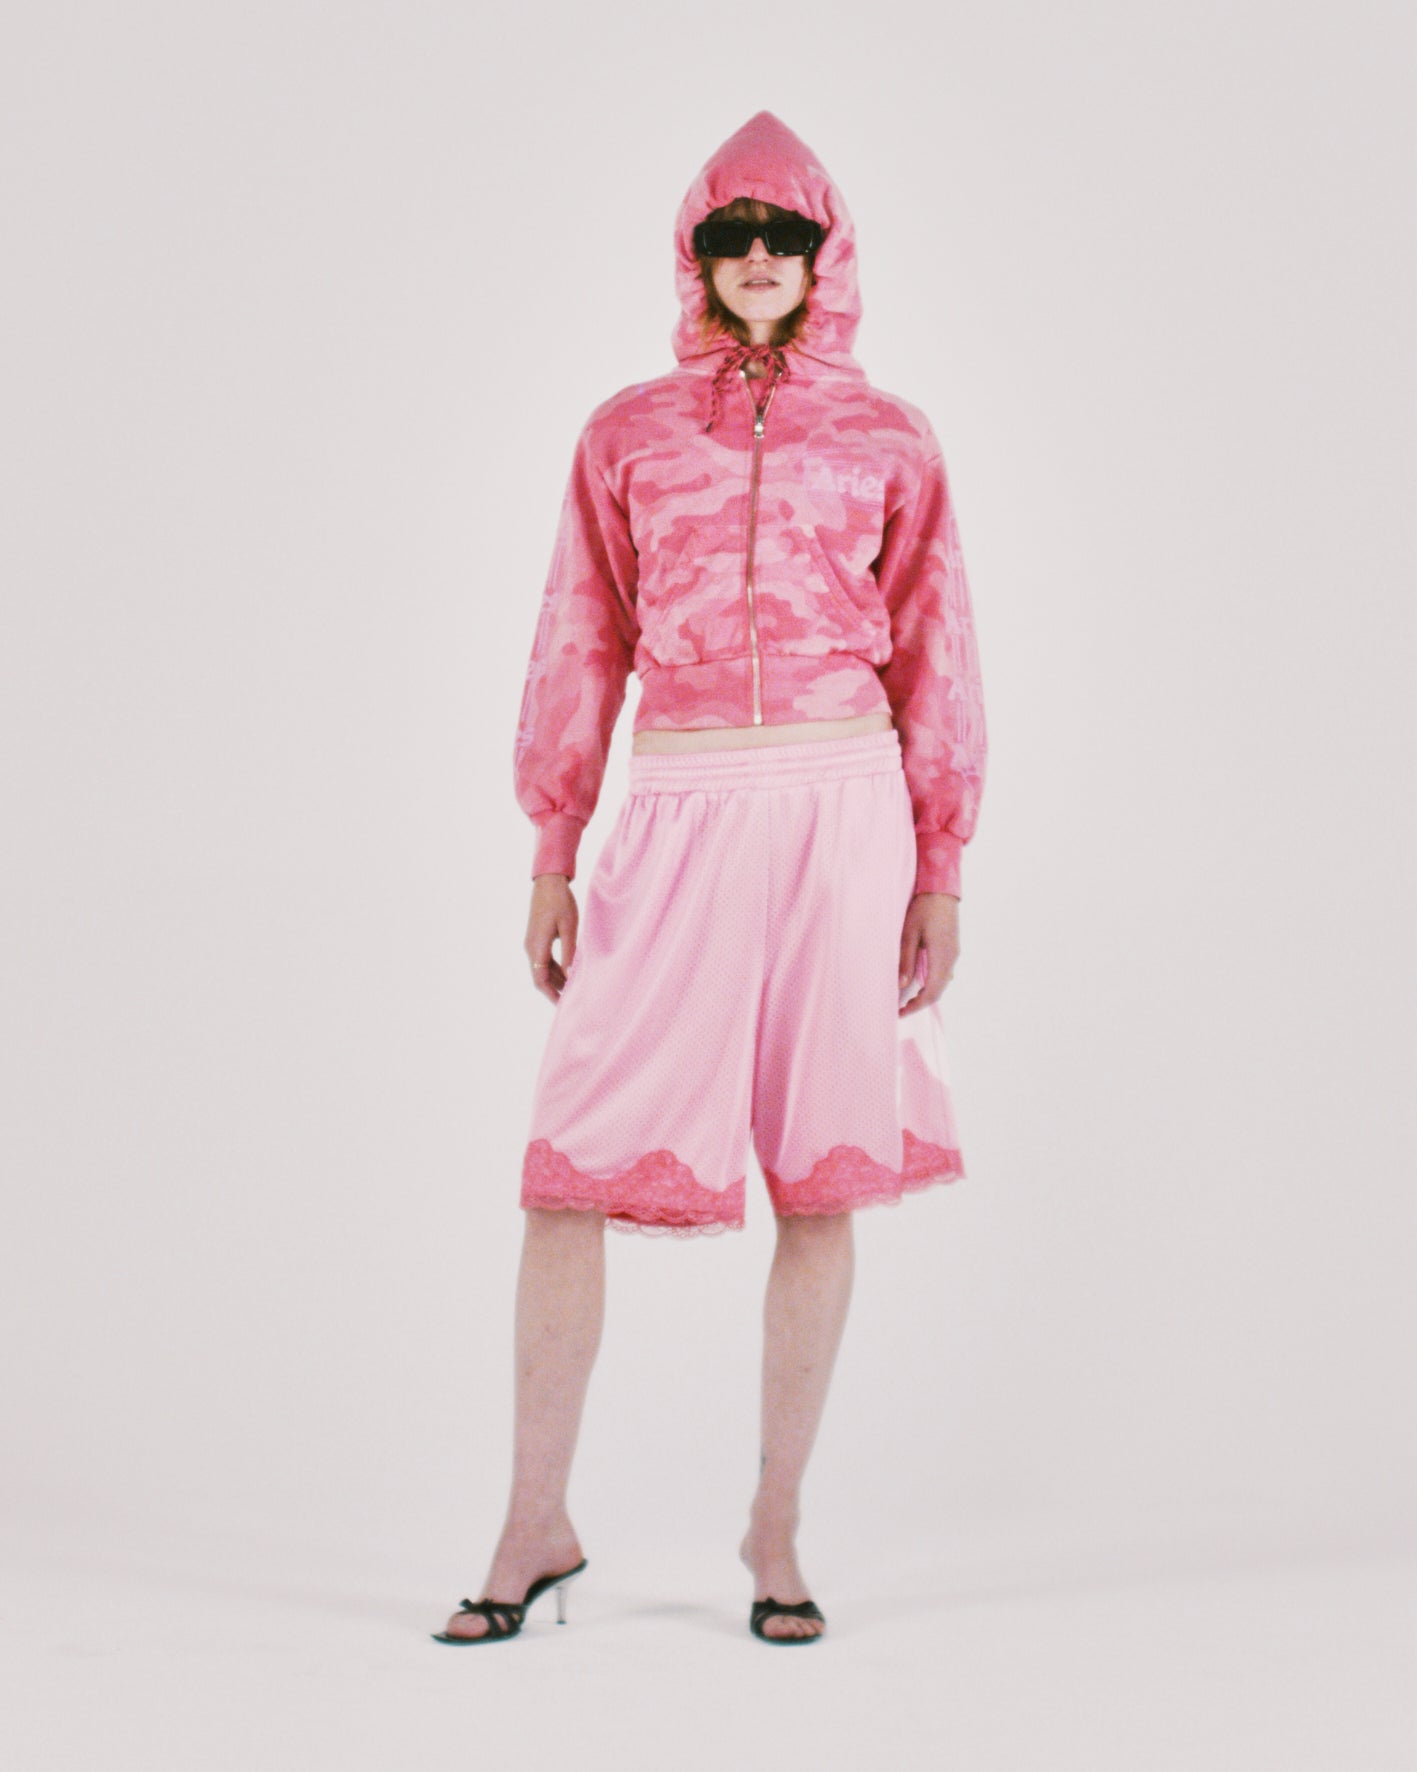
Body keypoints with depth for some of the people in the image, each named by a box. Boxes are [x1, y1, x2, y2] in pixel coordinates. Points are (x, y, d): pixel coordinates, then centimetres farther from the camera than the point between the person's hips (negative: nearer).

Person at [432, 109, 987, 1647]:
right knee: (571, 1168, -4)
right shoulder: (629, 434, 9)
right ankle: (537, 1528, 9)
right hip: (678, 818, 0)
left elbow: (932, 659, 8)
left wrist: (942, 873, 3)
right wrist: (551, 858, 7)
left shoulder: (888, 442, 7)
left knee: (821, 1180, 3)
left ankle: (775, 1525, 17)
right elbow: (582, 649, 10)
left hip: (843, 813, 0)